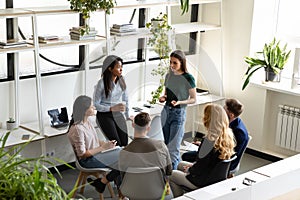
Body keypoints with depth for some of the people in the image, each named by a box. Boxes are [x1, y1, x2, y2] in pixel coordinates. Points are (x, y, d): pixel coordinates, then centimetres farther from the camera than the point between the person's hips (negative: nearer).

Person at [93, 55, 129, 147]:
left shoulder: (121, 80, 0)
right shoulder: (102, 83, -16)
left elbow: (125, 99, 11)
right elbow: (96, 105, -13)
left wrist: (128, 115, 8)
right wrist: (112, 108, -23)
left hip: (118, 114, 5)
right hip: (105, 115, -5)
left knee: (125, 143, -8)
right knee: (116, 143, -15)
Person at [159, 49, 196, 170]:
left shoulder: (188, 78, -9)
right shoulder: (168, 76, 8)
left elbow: (193, 99, -5)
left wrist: (179, 102, -21)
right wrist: (163, 98, -3)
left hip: (179, 113, -6)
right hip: (166, 111, 6)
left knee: (173, 147, -7)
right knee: (165, 145, 8)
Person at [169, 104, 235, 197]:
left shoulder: (210, 140, -32)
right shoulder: (228, 136, -6)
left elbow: (199, 169, -24)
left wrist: (188, 170, -4)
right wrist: (193, 165, 7)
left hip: (203, 181, -8)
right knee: (181, 164, 28)